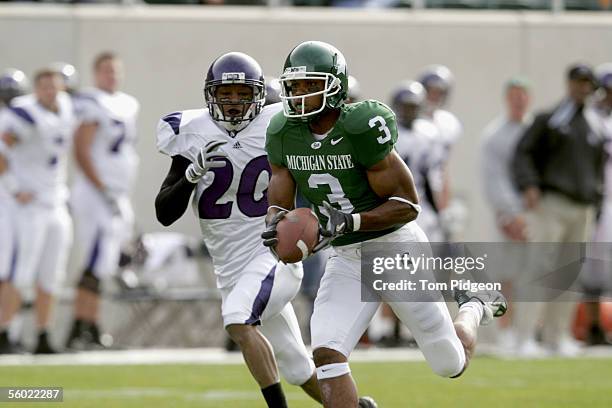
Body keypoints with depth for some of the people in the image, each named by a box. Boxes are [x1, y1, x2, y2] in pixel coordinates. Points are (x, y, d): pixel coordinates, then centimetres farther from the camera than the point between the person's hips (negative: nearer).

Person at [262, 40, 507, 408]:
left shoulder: (362, 127, -24)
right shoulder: (284, 134, -5)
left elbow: (408, 205, -20)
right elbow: (279, 204, 1)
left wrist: (349, 222, -33)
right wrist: (274, 226, -24)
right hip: (347, 260, 5)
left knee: (451, 365, 9)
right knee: (327, 355, -18)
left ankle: (475, 308, 43)